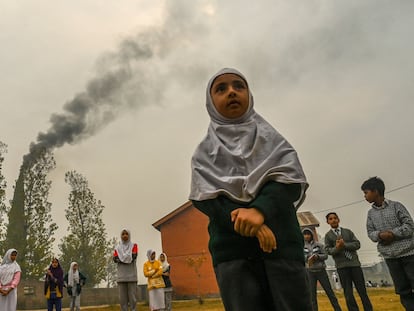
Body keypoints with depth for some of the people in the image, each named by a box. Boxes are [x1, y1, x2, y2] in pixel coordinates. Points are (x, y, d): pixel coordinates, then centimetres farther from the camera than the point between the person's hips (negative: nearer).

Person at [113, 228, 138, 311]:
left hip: (131, 276, -2)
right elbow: (115, 259, -1)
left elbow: (133, 256, -8)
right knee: (122, 299, -1)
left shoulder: (134, 245, 9)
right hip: (121, 276, 2)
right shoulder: (117, 248, 15)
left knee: (132, 297, -5)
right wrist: (127, 259, -9)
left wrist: (121, 258, -1)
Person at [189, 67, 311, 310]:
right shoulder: (205, 152, 16)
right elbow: (203, 198, 0)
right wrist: (243, 220, -16)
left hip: (281, 243, 1)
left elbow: (291, 179, 0)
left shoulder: (270, 138, 17)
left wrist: (260, 210, -18)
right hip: (232, 250, 0)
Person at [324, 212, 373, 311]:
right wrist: (336, 248, -21)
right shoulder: (328, 235, 6)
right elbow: (328, 250, -1)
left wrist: (345, 245, -13)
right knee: (348, 293, 2)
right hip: (341, 266, -1)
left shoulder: (348, 231, 11)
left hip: (354, 263, 2)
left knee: (362, 290, 4)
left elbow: (357, 244, 2)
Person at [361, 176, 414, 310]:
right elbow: (370, 233, 8)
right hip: (390, 256, 4)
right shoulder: (371, 212, 11)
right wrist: (380, 235, -13)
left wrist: (392, 233, -17)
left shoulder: (396, 205, 0)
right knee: (403, 291, 5)